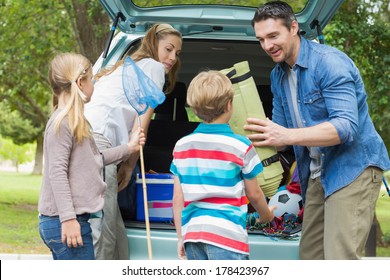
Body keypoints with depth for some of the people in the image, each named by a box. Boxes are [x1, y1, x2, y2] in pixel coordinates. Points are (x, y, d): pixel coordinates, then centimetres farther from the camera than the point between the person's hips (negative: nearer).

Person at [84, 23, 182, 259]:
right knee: (102, 233, -11)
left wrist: (128, 164, 19)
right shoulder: (154, 66, 11)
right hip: (98, 142, -9)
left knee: (114, 232, 7)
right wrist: (130, 165, 11)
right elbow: (142, 123, 4)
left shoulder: (124, 67, 36)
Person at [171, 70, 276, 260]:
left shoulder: (181, 146, 6)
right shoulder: (240, 146, -5)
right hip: (226, 234, -5)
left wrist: (181, 237, 17)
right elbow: (253, 194, 5)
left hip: (192, 231, 5)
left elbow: (178, 199, 8)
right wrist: (266, 215, 25)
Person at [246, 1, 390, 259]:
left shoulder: (330, 62, -18)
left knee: (340, 257, -18)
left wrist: (288, 136, -36)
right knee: (310, 256, 9)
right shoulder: (278, 76, 9)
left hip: (353, 167, -9)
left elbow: (346, 127, -27)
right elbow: (281, 134, 14)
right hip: (317, 174, 9)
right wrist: (256, 140, -7)